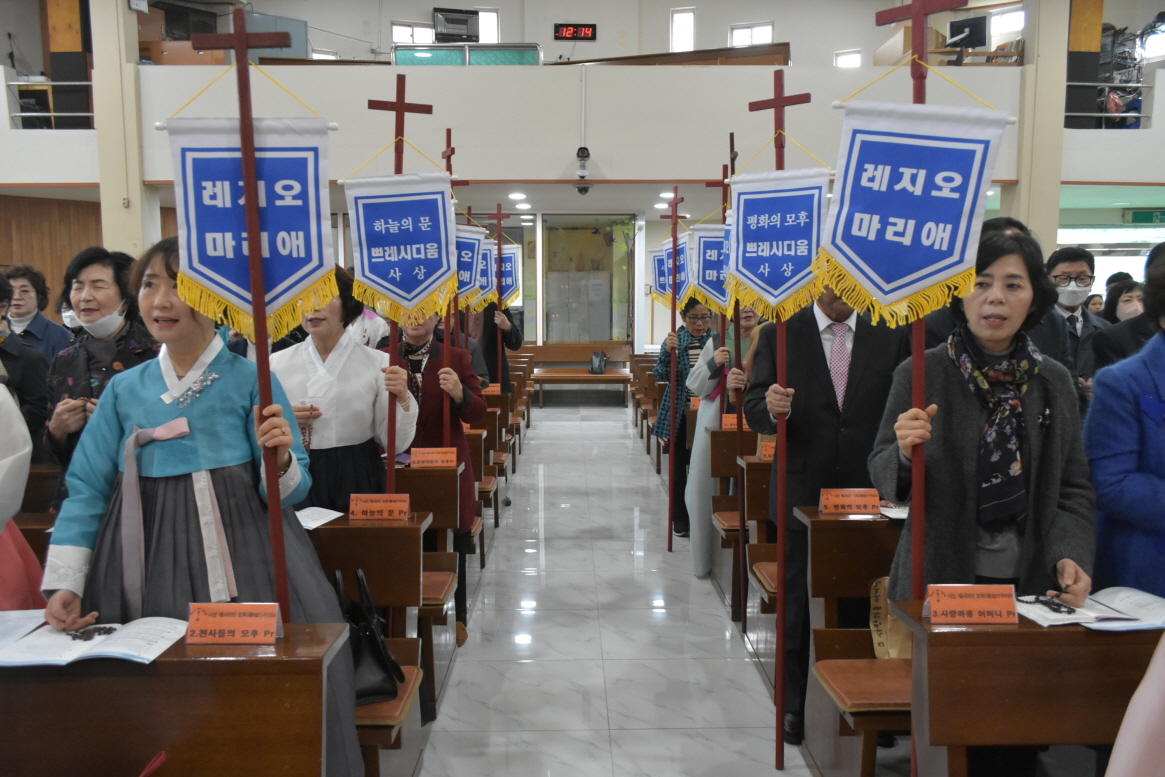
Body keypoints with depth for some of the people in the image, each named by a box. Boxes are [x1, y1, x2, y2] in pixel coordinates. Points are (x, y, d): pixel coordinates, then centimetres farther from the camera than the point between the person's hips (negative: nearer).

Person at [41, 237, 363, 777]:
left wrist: (280, 460, -24)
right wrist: (63, 583, 1)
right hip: (147, 573, 3)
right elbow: (87, 489, 9)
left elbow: (290, 493, -2)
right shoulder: (124, 389, 8)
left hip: (240, 567, -3)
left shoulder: (252, 381, -2)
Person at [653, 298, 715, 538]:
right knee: (679, 466, 6)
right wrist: (668, 352, -24)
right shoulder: (675, 340, -1)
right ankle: (680, 518, 19)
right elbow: (661, 375, -8)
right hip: (681, 416, 0)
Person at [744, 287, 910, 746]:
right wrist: (772, 407, -26)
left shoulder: (891, 336, 2)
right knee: (799, 608, 9)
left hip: (869, 496, 1)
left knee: (860, 606, 9)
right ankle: (798, 707, 24)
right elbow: (755, 410, -3)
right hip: (802, 497, 0)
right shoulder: (779, 336, -1)